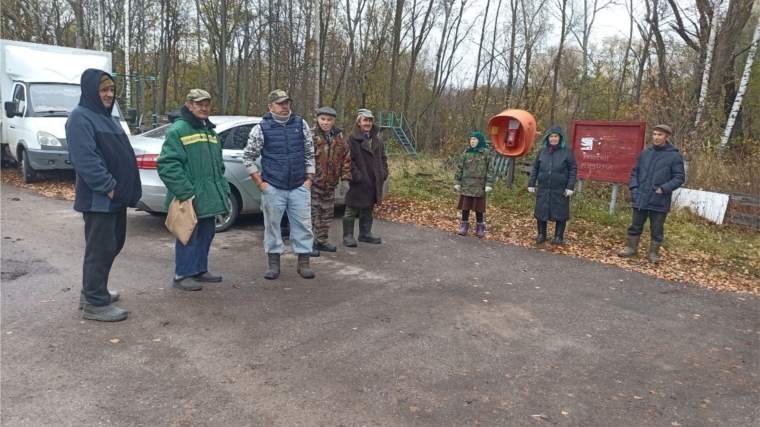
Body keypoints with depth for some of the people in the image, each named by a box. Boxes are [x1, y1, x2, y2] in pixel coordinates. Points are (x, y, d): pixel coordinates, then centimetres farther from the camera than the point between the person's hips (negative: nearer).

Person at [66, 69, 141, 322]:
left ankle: (92, 291, 30)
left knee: (113, 245, 17)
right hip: (99, 198, -10)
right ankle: (95, 303, 4)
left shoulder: (107, 118, 19)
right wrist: (107, 187, -23)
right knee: (100, 249, -5)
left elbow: (121, 154, 21)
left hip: (116, 196, 10)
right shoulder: (80, 118, -13)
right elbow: (85, 159, -23)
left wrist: (126, 188, 14)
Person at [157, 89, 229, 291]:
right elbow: (167, 164, -19)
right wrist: (185, 192, -23)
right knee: (189, 236, -2)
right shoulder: (178, 129, -11)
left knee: (206, 234, 16)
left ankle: (200, 269, 29)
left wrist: (223, 189, 14)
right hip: (190, 198, -8)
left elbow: (218, 165, 24)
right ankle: (182, 275, 10)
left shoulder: (210, 131, 17)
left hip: (209, 196, 9)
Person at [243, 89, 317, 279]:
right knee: (272, 225, 7)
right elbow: (248, 157, 2)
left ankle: (303, 263, 17)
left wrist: (309, 179, 4)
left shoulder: (301, 124, 5)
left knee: (303, 224, 5)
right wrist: (260, 183, -3)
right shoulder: (261, 128, -3)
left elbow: (310, 153, 10)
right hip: (273, 188, -2)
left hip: (299, 187, 2)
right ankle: (273, 264, 20)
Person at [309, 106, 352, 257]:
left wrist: (345, 179, 6)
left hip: (330, 184, 6)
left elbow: (346, 159, 11)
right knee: (311, 214, -2)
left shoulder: (339, 138, 7)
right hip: (313, 183, -6)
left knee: (327, 214, 15)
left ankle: (321, 241, 28)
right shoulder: (311, 136, -11)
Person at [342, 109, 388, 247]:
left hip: (373, 182, 7)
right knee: (351, 210, 2)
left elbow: (383, 158, 18)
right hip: (358, 183, -7)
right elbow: (348, 160, -15)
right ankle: (348, 235, 10)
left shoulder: (377, 140, 13)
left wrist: (383, 173, 6)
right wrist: (356, 175, -20)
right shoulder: (352, 139, -10)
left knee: (368, 210, 17)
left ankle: (365, 233, 29)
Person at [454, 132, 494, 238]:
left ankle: (480, 227, 16)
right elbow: (459, 167, 8)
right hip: (466, 184, 2)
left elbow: (490, 169, -3)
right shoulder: (466, 152, 6)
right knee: (465, 205, 5)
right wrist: (457, 182, 3)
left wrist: (489, 184, -10)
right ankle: (464, 225, 16)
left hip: (479, 185, -2)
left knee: (478, 207, 5)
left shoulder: (486, 153, -2)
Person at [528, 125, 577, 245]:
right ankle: (541, 234, 23)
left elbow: (573, 170, -4)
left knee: (560, 212, 5)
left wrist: (570, 187, -10)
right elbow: (535, 168, 11)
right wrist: (531, 184, 5)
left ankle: (559, 236, 19)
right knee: (541, 211, 8)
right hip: (543, 188, 3)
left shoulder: (567, 151, -4)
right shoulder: (543, 150, 6)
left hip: (560, 189, -3)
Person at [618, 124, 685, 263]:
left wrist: (664, 189, -18)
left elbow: (679, 177, -6)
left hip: (659, 201, -3)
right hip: (640, 198, 3)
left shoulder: (675, 156, -5)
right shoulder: (644, 153, 7)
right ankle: (632, 248, 26)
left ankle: (653, 253, 19)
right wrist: (633, 187, 1)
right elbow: (635, 172, 15)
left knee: (657, 229, 7)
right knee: (635, 225, 12)